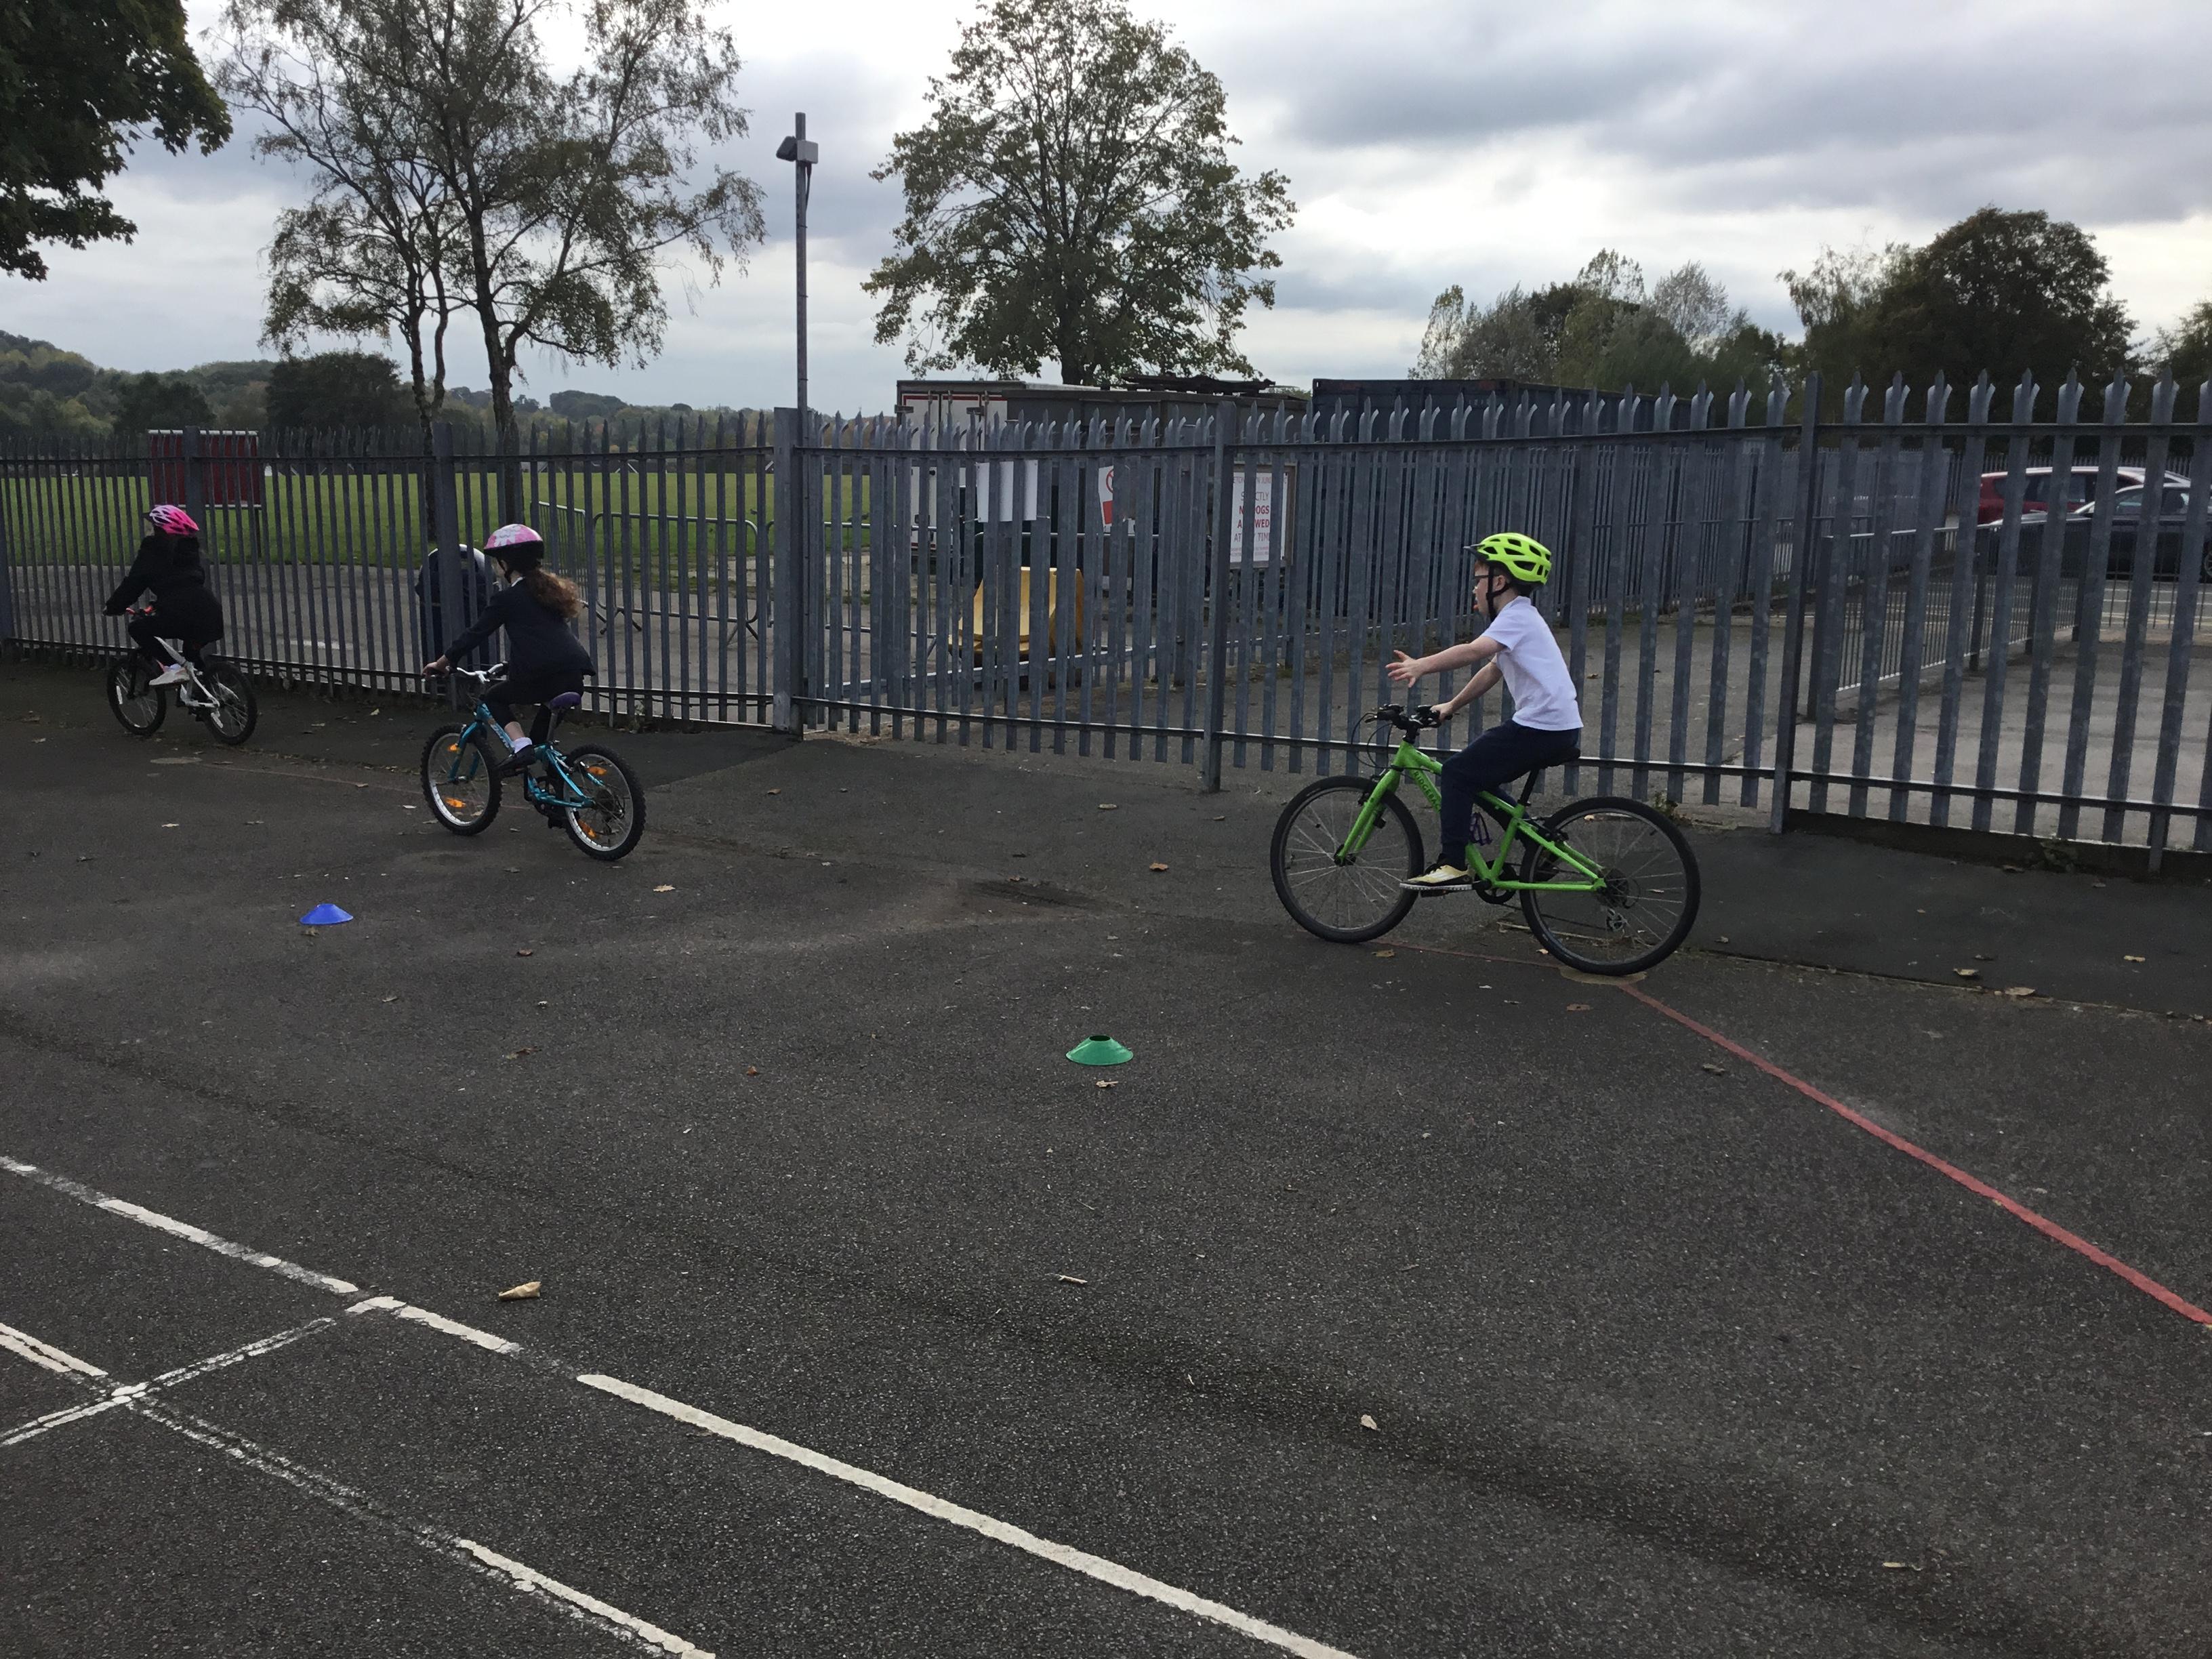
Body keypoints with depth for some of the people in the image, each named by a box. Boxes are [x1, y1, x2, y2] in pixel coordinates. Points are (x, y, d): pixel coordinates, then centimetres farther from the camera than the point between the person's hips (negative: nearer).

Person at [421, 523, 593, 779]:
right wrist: (511, 666, 49)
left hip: (542, 676, -6)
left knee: (494, 697, 19)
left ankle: (521, 747, 0)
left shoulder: (507, 598, 4)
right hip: (575, 676, 6)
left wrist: (441, 663, 20)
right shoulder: (549, 589, 24)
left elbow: (475, 633, 7)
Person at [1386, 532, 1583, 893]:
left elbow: (1474, 651, -28)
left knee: (1457, 774, -9)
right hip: (1560, 728, 10)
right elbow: (1492, 670, 26)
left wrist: (1421, 666, -36)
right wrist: (1452, 705, 24)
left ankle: (1453, 866, -13)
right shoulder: (1522, 617, 22)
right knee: (1479, 776, 21)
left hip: (1541, 726, -10)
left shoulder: (1516, 616, -11)